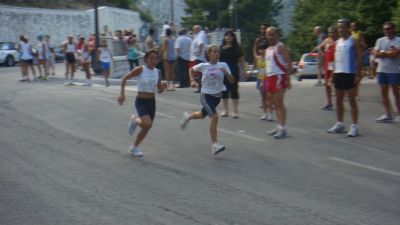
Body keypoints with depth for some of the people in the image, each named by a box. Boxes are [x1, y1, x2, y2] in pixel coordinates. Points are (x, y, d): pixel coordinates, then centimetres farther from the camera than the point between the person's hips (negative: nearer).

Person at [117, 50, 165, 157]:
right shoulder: (140, 70, -14)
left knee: (147, 127, 10)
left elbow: (159, 87, 13)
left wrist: (161, 89, -11)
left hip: (152, 102, 6)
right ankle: (134, 120, 10)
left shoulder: (157, 72, 2)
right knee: (147, 124, -24)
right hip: (141, 101, -6)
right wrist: (122, 94, -16)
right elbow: (124, 78, -8)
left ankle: (134, 147, 32)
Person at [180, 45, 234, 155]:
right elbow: (191, 70, 11)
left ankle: (188, 116, 59)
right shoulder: (203, 66, -8)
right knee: (214, 117, -23)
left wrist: (226, 73, -26)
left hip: (217, 96, 4)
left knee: (202, 115, 25)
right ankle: (214, 144, -19)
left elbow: (232, 80, -9)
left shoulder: (223, 65, -5)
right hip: (206, 95, -4)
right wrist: (192, 80, -3)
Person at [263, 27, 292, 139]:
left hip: (279, 76, -9)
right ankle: (279, 127, 14)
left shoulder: (280, 47, -8)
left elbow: (288, 63, -14)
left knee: (279, 103, -10)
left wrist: (288, 79, -20)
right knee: (275, 104, 9)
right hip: (270, 77, 9)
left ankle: (282, 128, -9)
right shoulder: (268, 49, 18)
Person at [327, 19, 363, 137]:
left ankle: (354, 126, -3)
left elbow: (360, 58, -10)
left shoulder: (354, 41, -7)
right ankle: (339, 124, 22)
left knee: (351, 100, -5)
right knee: (338, 100, 12)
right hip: (338, 73, 7)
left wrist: (358, 74, -17)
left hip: (350, 74, -7)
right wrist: (333, 72, 13)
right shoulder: (337, 42, 14)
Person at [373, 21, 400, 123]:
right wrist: (389, 52, -6)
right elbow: (376, 54, -1)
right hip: (382, 70, 5)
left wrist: (383, 52, -6)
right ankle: (388, 115, 15)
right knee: (384, 93, 7)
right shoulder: (380, 40, 9)